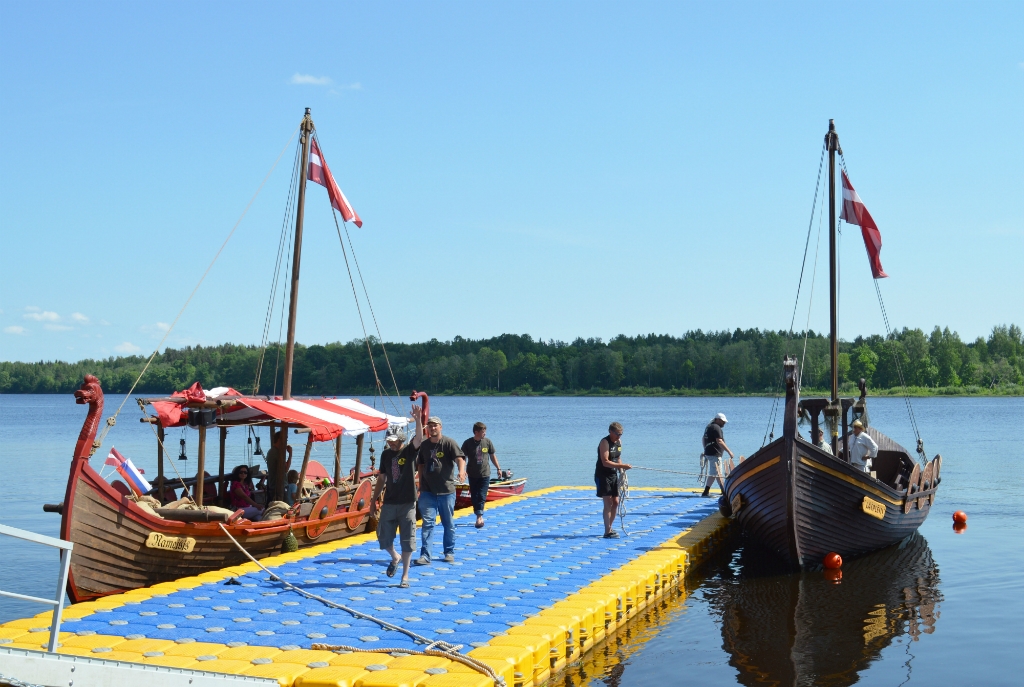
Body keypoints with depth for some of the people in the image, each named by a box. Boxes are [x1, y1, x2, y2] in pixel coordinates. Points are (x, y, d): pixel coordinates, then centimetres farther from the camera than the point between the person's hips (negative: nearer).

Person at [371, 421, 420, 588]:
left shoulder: (410, 451, -6)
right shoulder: (385, 454, 5)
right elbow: (382, 479, 13)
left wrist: (418, 419, -43)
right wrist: (374, 500, 12)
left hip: (407, 503, -4)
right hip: (389, 503, 4)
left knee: (407, 540, 0)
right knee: (383, 537, 6)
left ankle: (405, 576, 11)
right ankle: (395, 558, 37)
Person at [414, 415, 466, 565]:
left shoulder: (449, 442, -6)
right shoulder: (424, 445, 8)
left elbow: (459, 457, -20)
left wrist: (461, 471, -40)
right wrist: (421, 485, 15)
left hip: (447, 490, -2)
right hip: (428, 491, 2)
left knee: (448, 523, 10)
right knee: (427, 523, -5)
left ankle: (449, 552, 24)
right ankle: (425, 555, -6)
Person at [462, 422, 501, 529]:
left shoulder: (487, 442, 1)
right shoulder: (468, 443, -5)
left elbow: (492, 455, 12)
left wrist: (498, 468, 13)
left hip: (485, 474, 0)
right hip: (473, 475, 0)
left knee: (482, 496, -8)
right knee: (474, 496, 4)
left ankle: (479, 516, -10)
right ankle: (480, 516, 14)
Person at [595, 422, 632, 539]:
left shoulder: (619, 442, 7)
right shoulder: (605, 442, -18)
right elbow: (605, 462, -26)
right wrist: (622, 466, -31)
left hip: (613, 475, 8)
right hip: (602, 475, -8)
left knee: (615, 502, 9)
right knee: (608, 503, -11)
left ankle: (610, 528, 22)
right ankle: (607, 532, -8)